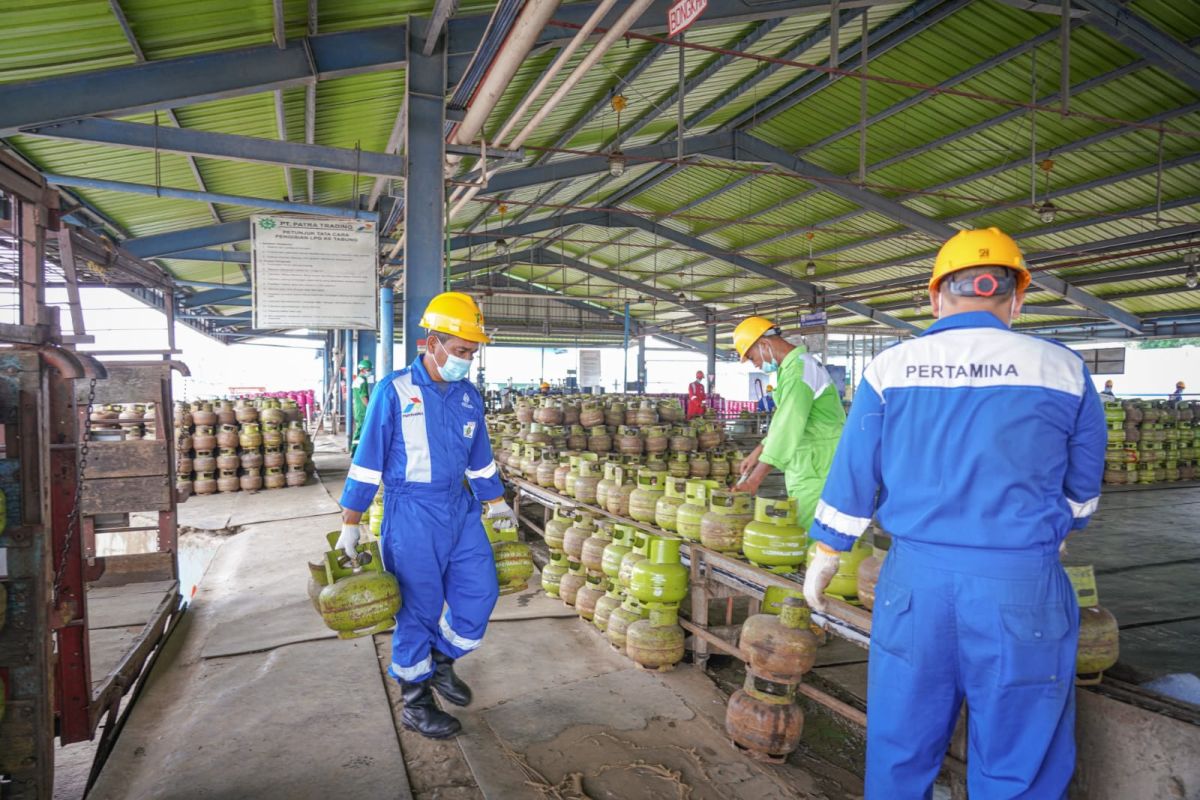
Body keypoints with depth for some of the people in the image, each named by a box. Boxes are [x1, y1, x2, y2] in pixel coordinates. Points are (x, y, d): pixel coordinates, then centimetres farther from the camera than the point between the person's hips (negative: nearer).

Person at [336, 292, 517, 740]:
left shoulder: (468, 396, 6)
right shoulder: (395, 391, -11)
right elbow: (368, 460, -8)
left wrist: (497, 502, 21)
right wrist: (350, 524, -7)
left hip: (460, 508, 6)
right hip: (412, 513, -6)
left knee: (480, 592, 6)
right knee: (419, 607, 3)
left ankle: (442, 661, 32)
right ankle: (415, 703, 22)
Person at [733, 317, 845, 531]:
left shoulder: (799, 370, -18)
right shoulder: (794, 366, 14)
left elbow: (788, 427, -24)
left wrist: (754, 480, -23)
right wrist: (758, 452, 16)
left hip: (816, 468, -10)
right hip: (805, 465, 10)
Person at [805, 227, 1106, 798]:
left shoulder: (890, 367, -1)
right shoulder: (1062, 369, 0)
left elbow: (853, 474, 3)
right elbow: (1083, 486, 12)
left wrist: (825, 554, 15)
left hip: (916, 580, 1)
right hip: (1023, 590, -1)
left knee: (899, 752, 17)